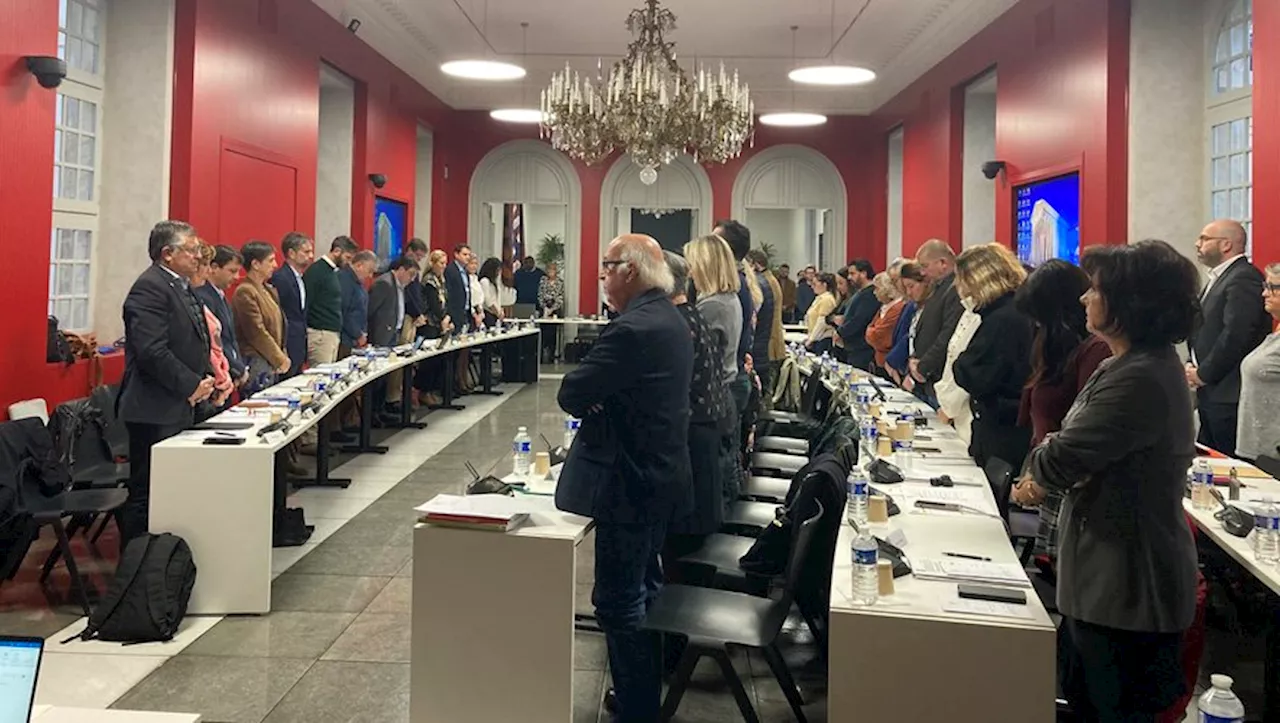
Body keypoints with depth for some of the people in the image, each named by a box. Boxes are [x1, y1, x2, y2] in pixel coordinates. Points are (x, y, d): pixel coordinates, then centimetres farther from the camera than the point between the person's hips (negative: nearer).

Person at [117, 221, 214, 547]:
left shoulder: (180, 286, 17)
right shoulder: (150, 287, -14)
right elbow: (152, 351, -22)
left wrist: (207, 377, 9)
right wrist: (192, 385, -15)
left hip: (178, 408, 10)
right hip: (155, 411, -10)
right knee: (146, 493, -3)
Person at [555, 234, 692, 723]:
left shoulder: (632, 329, -23)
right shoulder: (671, 320, 9)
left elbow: (571, 396, -23)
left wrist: (590, 397, -2)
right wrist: (602, 397, -5)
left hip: (630, 482, -10)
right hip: (661, 475, 10)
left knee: (619, 604, 0)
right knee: (644, 592, 22)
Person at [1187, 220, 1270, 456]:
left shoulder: (1244, 279, -15)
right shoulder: (1219, 277, 18)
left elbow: (1236, 334, -23)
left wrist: (1203, 374, -14)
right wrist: (1193, 365, 7)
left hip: (1229, 394, -10)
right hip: (1211, 392, 10)